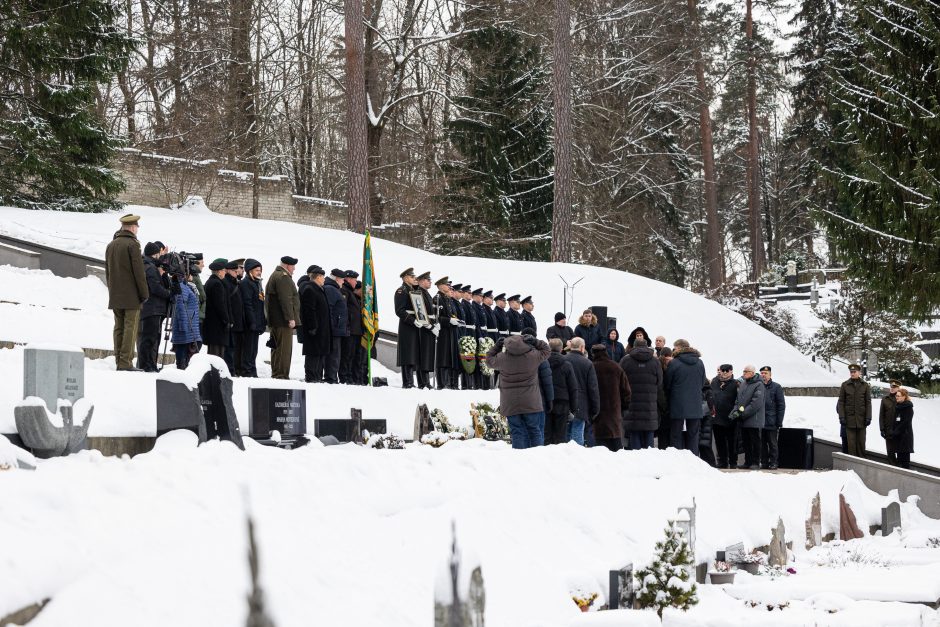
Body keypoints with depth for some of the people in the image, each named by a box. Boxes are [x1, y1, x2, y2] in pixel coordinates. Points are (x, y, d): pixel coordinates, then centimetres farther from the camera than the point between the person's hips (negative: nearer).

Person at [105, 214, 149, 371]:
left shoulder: (111, 245, 14)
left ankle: (119, 361, 9)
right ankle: (126, 362, -12)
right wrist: (144, 293, -7)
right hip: (131, 296, -7)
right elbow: (139, 271, -13)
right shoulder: (132, 244, -10)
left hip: (115, 296, 7)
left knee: (119, 327, 9)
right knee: (130, 327, -7)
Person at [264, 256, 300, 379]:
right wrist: (290, 318, -22)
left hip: (275, 319, 11)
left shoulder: (275, 275, 21)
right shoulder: (283, 277, -13)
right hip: (283, 320, -11)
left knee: (277, 347, 15)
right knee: (284, 348, -10)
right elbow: (286, 299, -21)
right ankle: (281, 374, -11)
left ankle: (276, 373, 19)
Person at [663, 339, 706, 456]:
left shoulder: (674, 363, -11)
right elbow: (702, 382, 13)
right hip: (695, 406, 4)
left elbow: (666, 384, -3)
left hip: (677, 406, -4)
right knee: (693, 436, 9)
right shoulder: (699, 363, 3)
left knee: (676, 437, 3)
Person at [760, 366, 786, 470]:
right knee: (762, 443, 7)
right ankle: (764, 462, 13)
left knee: (772, 443, 0)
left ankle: (773, 462, 5)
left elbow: (781, 405, -1)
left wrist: (779, 421, -8)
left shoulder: (776, 387, 1)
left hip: (771, 422, -3)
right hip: (760, 422, 3)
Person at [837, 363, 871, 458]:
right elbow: (841, 402, 3)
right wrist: (841, 417, -5)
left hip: (861, 418, 1)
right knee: (851, 443, -2)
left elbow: (868, 403, 6)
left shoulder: (865, 386, 6)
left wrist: (868, 417, -2)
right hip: (849, 418, -1)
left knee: (861, 443, 4)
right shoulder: (845, 385, 4)